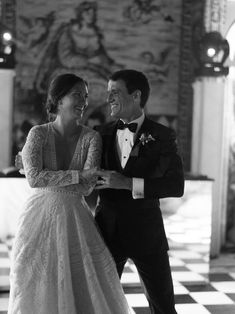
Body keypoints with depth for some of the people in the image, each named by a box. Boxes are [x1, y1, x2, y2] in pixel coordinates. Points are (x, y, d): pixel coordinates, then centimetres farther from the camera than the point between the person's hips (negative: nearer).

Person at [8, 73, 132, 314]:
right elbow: (34, 178, -19)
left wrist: (48, 178, -15)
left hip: (76, 220, 1)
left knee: (89, 290, 3)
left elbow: (88, 186, -13)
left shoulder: (91, 138, -2)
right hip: (40, 220, -1)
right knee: (38, 291, 7)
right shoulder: (38, 134, -5)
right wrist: (79, 174, -19)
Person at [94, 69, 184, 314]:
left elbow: (176, 186, -14)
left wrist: (128, 183, -22)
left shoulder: (162, 136, -5)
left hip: (146, 231, -2)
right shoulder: (102, 134, 4)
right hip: (107, 229, 3)